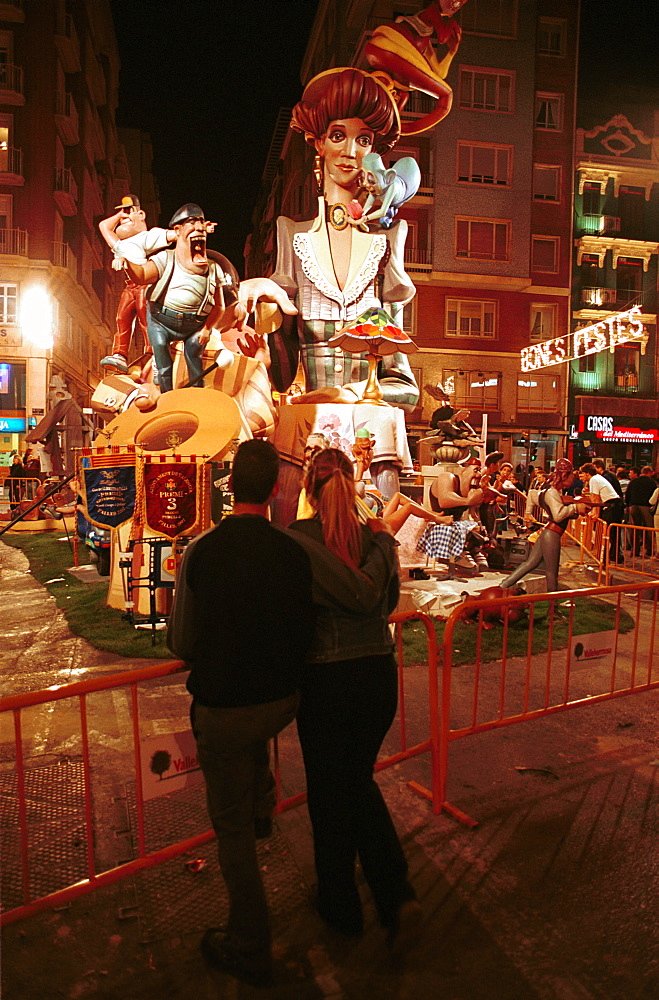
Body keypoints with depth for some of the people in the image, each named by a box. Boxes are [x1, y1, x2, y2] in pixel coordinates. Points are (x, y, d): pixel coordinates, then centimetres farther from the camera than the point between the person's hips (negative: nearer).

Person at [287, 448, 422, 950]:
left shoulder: (297, 539, -16)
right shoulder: (377, 537, -4)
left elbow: (361, 595, -24)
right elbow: (387, 603, 3)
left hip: (324, 678, -4)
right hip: (380, 672, 4)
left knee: (329, 789, 17)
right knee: (361, 779, 24)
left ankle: (341, 904, 35)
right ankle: (397, 895, 16)